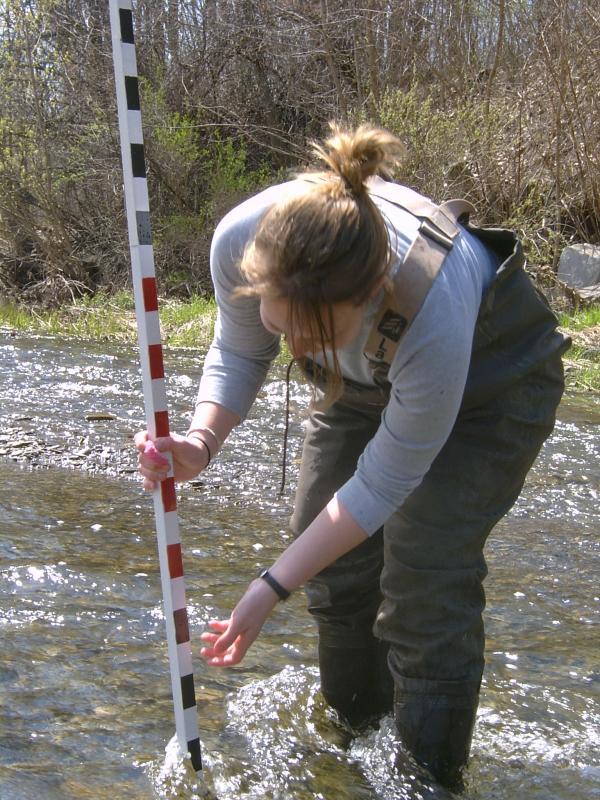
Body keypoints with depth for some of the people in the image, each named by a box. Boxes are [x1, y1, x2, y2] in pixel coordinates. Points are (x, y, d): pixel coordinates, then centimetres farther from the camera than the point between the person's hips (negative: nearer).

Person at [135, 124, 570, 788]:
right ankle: (351, 733, 28)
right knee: (323, 537, 3)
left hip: (492, 371, -5)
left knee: (423, 575, -13)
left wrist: (271, 589, -26)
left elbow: (384, 483, -29)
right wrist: (202, 440, -29)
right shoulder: (241, 239, -33)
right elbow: (238, 354, -9)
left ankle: (428, 777, 10)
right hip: (369, 370, 5)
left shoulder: (434, 311, -45)